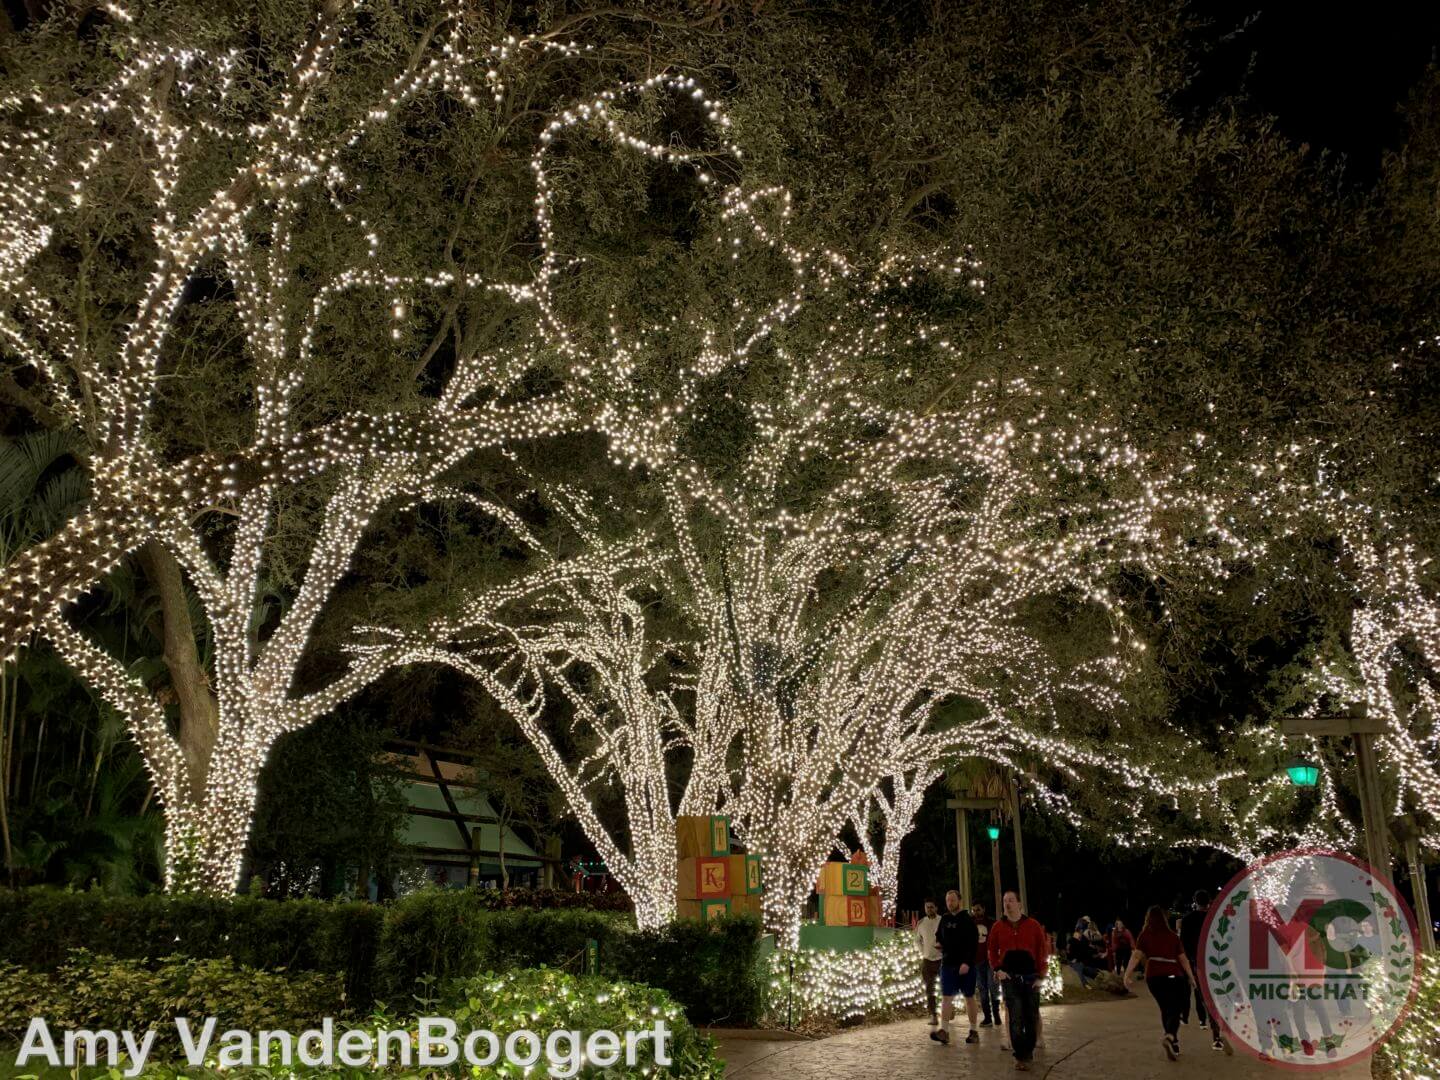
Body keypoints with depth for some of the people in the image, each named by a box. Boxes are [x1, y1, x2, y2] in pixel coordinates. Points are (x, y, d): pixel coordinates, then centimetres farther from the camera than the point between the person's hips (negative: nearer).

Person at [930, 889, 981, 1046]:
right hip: (947, 963, 4)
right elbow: (939, 937, 25)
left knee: (969, 997, 6)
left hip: (966, 966, -4)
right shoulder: (945, 919, 10)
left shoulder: (968, 920, -7)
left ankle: (974, 1031, 15)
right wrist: (940, 944, 3)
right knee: (946, 997, -5)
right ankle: (944, 1030, -12)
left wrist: (967, 962, -24)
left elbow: (972, 944, -15)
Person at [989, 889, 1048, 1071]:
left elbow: (1042, 950, 0)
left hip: (1030, 977, 0)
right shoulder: (997, 927, 4)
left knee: (1031, 1017, 8)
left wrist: (1040, 975, -4)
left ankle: (1029, 1051, 25)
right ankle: (1020, 1057, -2)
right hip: (1009, 977, 0)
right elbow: (993, 951, 11)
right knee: (1016, 1018, -5)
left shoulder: (1033, 925, 0)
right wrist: (998, 969, -4)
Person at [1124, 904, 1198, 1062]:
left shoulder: (1145, 935, 3)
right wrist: (1191, 977, 15)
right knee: (1174, 1010, -2)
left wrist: (1128, 973, -12)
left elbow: (1136, 956, -8)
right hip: (1174, 976, -1)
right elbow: (1183, 959, 5)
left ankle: (1174, 1044, 23)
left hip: (1153, 976, 1)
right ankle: (1170, 1037, -29)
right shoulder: (1173, 936, 4)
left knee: (1165, 1009, 18)